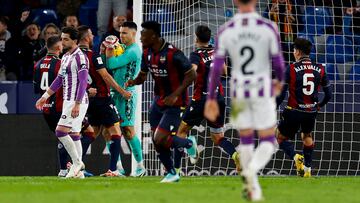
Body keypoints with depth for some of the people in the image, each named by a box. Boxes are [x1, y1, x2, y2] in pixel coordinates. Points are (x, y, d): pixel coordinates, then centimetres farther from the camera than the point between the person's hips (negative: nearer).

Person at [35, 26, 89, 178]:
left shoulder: (80, 57, -14)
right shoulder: (65, 57, 15)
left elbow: (83, 82, -20)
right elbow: (59, 79, 25)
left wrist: (77, 104, -25)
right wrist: (45, 97, 26)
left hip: (77, 102, -9)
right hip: (68, 101, 9)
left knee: (60, 131, -15)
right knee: (73, 134, 8)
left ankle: (77, 162, -8)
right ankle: (78, 171, 10)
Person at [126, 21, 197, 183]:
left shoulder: (173, 54, -23)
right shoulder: (147, 53, 1)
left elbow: (191, 75, -17)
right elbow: (143, 75, 14)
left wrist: (175, 95, -23)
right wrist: (133, 82, -9)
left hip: (174, 102, -7)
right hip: (158, 100, 7)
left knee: (160, 139, -14)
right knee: (156, 141, 7)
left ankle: (188, 144, 14)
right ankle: (172, 174, 23)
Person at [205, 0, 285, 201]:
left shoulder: (225, 31, -6)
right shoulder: (269, 28, -12)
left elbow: (216, 68, -5)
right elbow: (278, 63, -7)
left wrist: (211, 99, 3)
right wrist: (279, 81, 15)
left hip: (239, 92, 3)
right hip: (262, 91, -3)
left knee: (246, 141, 21)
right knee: (268, 143, 5)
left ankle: (252, 186, 18)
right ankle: (251, 171, -25)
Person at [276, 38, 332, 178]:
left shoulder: (291, 69, -10)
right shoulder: (320, 70, 1)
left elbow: (281, 94, -11)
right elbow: (328, 95, 7)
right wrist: (319, 106, 26)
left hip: (294, 111, -4)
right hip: (311, 112, 4)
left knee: (280, 138, 13)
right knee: (307, 136, 31)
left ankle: (295, 156, -13)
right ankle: (307, 168, 26)